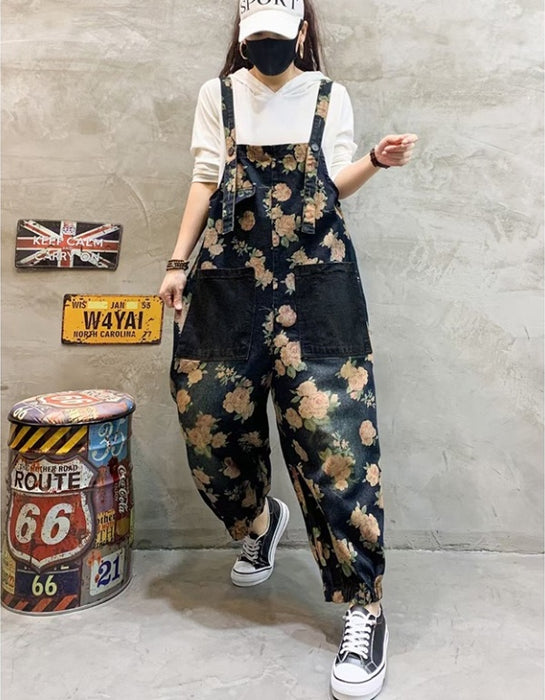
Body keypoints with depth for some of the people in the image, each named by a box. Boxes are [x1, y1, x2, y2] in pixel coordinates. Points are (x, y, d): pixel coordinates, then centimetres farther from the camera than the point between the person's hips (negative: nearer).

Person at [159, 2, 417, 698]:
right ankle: (258, 520, 34)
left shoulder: (329, 96, 14)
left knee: (330, 428, -13)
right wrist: (179, 262, 8)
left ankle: (363, 609, -1)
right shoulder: (218, 93, 17)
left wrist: (376, 160, -10)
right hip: (230, 274, 3)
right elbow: (206, 180, 14)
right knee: (211, 414, 0)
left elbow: (333, 185, 9)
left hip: (314, 275, -2)